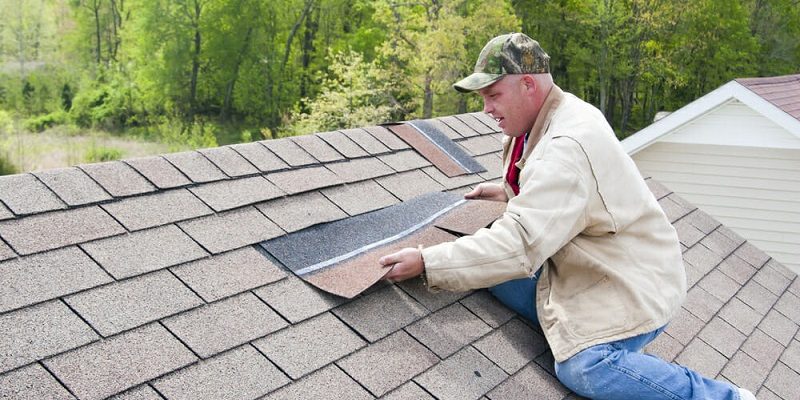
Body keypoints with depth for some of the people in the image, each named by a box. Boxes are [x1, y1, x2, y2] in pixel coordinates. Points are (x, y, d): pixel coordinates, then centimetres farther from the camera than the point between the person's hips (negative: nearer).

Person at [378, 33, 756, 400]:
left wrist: (426, 262, -33)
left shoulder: (567, 147, -28)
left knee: (583, 368, -29)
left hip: (632, 282, -10)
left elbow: (519, 245, -35)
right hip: (582, 269, 10)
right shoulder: (553, 117, 4)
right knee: (494, 272, -3)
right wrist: (508, 192, 11)